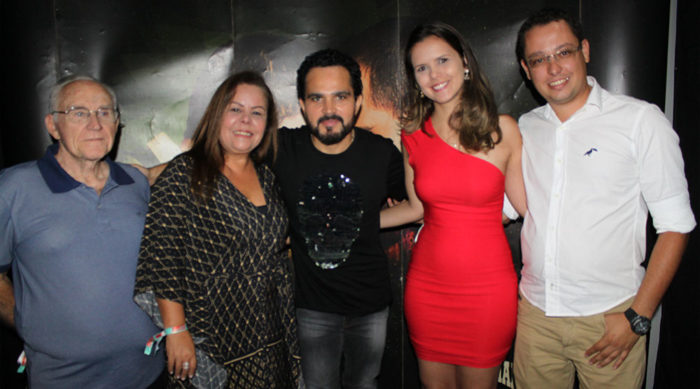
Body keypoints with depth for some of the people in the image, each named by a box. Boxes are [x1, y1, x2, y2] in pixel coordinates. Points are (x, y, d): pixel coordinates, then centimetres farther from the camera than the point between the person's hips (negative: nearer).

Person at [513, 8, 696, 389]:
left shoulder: (641, 120, -6)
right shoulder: (525, 128, 6)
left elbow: (675, 224, -6)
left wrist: (637, 318, -11)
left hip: (609, 316, -3)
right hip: (535, 312, 4)